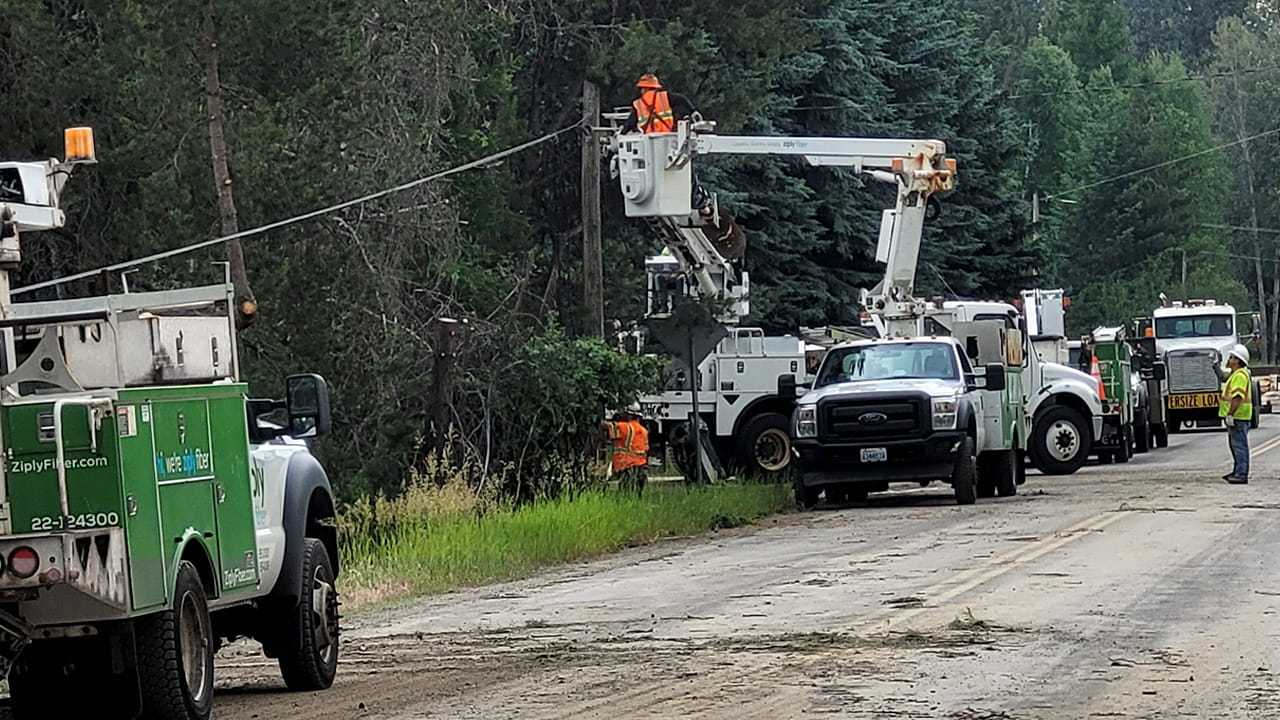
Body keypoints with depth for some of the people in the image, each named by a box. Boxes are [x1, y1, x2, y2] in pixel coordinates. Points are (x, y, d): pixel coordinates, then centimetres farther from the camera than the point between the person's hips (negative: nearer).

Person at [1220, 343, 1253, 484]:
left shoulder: (1240, 376, -18)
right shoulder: (1235, 374, 17)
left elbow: (1237, 397, -25)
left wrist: (1230, 415, -25)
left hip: (1238, 416, -11)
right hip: (1235, 417, 11)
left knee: (1239, 445, -9)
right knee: (1235, 444, 17)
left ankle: (1242, 474, -10)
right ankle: (1238, 471, 26)